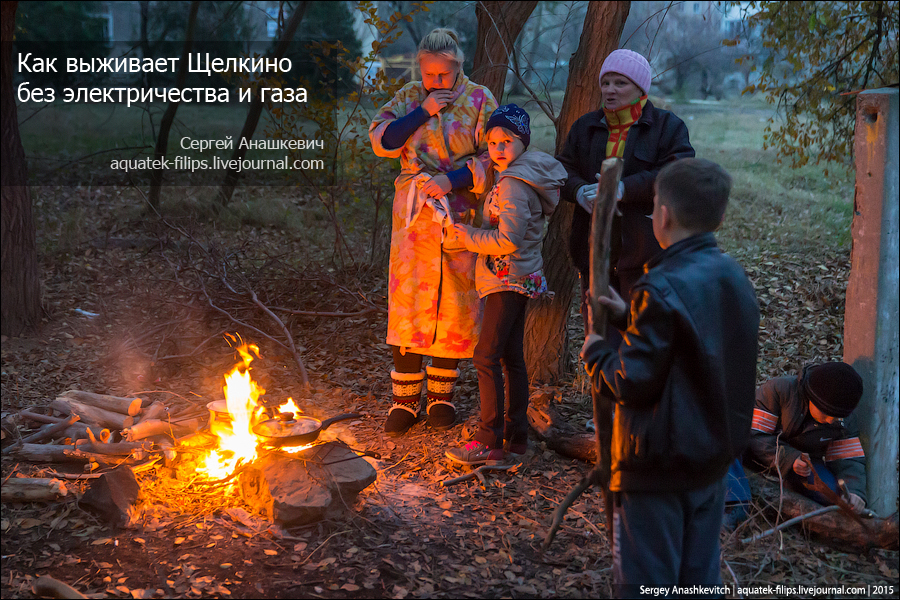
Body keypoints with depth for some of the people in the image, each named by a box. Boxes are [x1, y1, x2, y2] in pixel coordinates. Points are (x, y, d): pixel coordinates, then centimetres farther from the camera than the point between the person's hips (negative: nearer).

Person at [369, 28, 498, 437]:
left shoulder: (479, 100, 2)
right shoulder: (409, 98, 8)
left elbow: (492, 156, -3)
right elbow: (381, 141, -2)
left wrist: (451, 179, -15)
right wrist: (423, 112, -11)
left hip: (461, 213, -1)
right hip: (414, 213, 1)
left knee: (455, 302, 3)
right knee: (407, 301, 0)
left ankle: (441, 395, 18)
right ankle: (405, 399, 9)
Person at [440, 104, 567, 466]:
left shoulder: (513, 184, -19)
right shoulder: (514, 176, 13)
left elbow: (508, 240, -25)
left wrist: (469, 237, -14)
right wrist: (470, 234, 10)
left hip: (509, 279, -10)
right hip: (519, 278, 10)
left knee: (487, 356, -8)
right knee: (512, 357, 13)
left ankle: (490, 442, -5)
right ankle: (516, 435, 20)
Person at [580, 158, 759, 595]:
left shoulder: (663, 289, -22)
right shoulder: (733, 277, 3)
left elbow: (634, 381, -22)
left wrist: (595, 353, -3)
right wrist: (629, 317, 14)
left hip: (659, 464, -8)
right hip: (714, 457, 8)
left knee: (645, 579, 4)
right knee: (700, 575, 18)